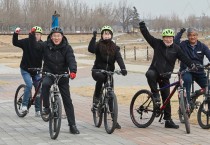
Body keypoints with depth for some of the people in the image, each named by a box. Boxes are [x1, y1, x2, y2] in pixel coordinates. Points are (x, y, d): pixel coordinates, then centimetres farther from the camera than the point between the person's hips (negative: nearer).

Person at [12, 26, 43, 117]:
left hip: (36, 70, 3)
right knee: (29, 85, -22)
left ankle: (37, 110, 12)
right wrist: (16, 34, -32)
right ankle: (24, 105, -6)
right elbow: (15, 43, -16)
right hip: (25, 69, -3)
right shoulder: (27, 42, -9)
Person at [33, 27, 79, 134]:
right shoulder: (46, 45, -5)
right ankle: (46, 107, -17)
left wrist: (73, 71, -39)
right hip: (49, 73, 0)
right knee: (45, 84, -36)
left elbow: (71, 60, -22)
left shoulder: (67, 48, -9)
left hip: (62, 75, 0)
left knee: (67, 100, 1)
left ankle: (72, 125, 8)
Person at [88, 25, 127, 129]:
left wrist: (123, 68, -27)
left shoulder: (114, 47, 6)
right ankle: (96, 97, -16)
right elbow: (91, 49, -24)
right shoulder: (98, 45, -2)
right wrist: (93, 38, -34)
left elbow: (119, 58, -9)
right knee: (101, 78, -39)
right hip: (97, 71, -3)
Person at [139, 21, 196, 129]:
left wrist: (191, 65, -16)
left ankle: (168, 120, 9)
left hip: (165, 76, 2)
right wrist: (142, 26, -18)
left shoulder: (176, 48, 3)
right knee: (150, 74, -40)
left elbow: (184, 58, -2)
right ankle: (155, 95, -23)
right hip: (155, 71, -2)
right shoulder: (157, 43, 0)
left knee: (166, 98, 2)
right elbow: (147, 35, -4)